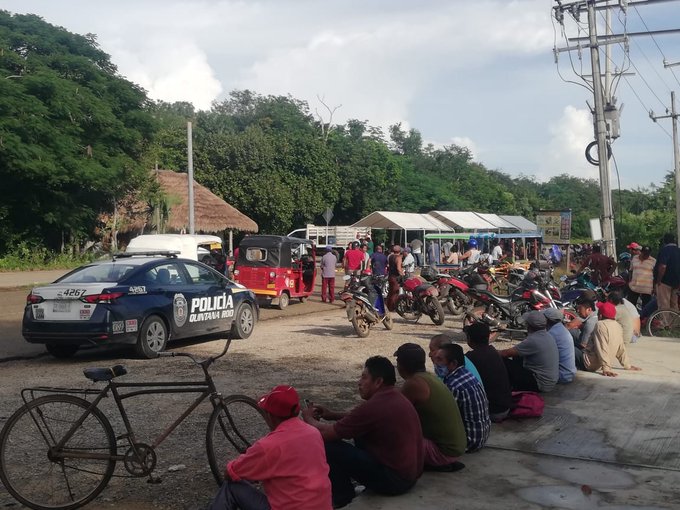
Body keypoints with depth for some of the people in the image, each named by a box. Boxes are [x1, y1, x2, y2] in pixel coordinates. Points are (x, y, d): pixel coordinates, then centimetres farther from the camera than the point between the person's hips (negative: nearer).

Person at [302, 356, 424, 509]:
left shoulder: (373, 406, -22)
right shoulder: (396, 397, 6)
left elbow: (325, 433, -15)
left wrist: (308, 417, 5)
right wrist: (332, 415, 14)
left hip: (392, 481, -9)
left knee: (328, 446, -10)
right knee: (360, 431, 24)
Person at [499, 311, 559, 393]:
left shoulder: (533, 341, -25)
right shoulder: (547, 335, 3)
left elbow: (507, 353, -17)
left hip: (541, 385, -9)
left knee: (503, 363, -9)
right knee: (517, 357, 20)